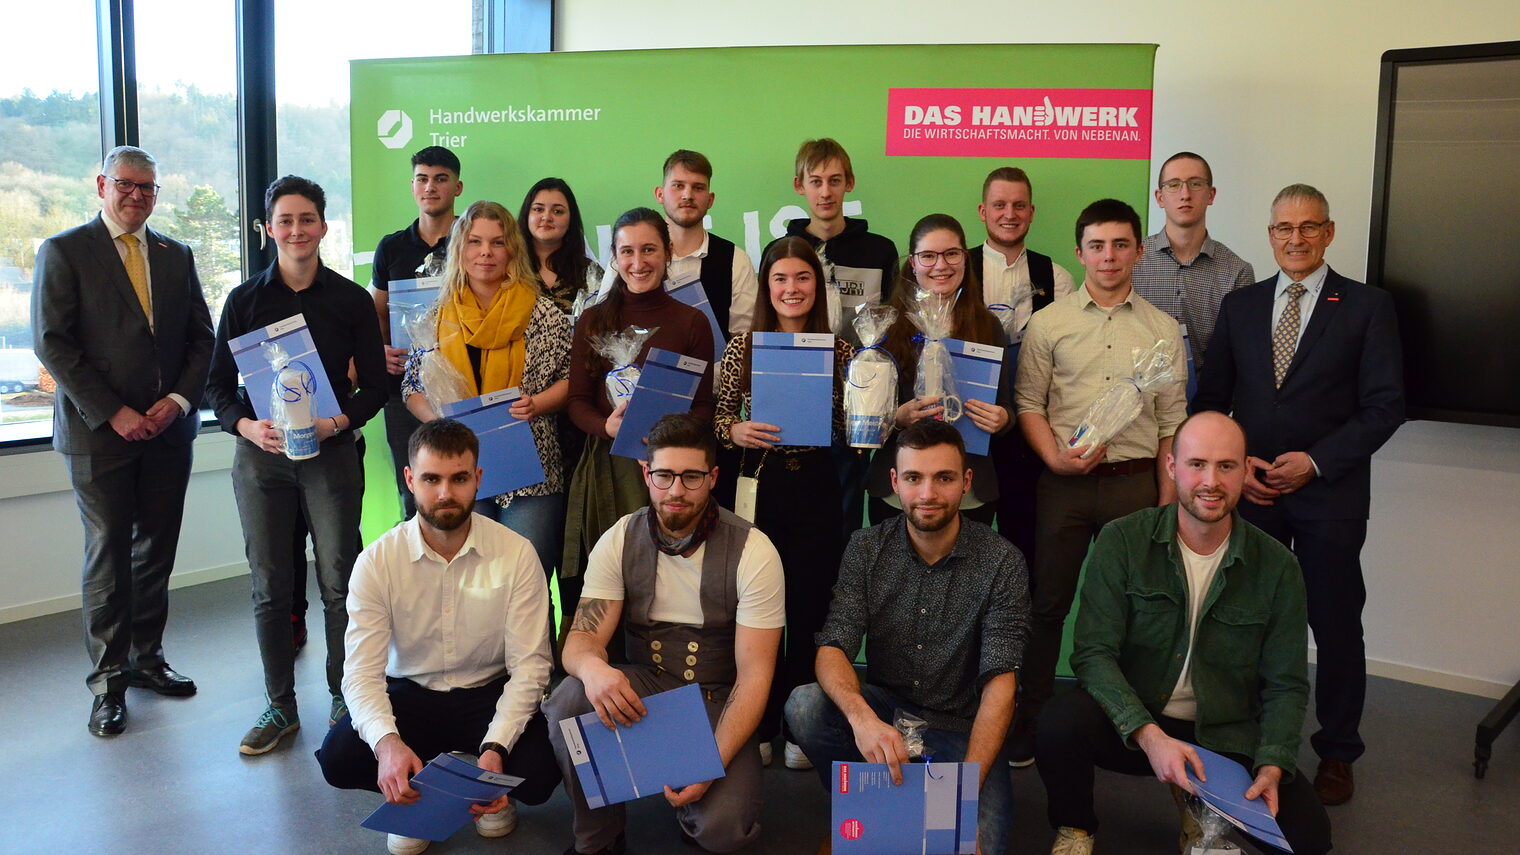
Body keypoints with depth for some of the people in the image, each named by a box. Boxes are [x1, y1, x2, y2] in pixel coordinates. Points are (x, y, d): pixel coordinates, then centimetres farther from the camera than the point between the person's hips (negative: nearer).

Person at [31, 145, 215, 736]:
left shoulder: (176, 256, 12)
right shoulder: (63, 252, -1)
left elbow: (202, 338, 11)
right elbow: (53, 343, -7)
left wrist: (179, 399, -5)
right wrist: (112, 413, -13)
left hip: (168, 428, 4)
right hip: (99, 432, -4)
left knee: (157, 551, 10)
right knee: (108, 555, 1)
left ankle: (146, 657, 24)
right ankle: (108, 680, 11)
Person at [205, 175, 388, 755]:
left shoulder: (350, 299, 3)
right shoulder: (245, 299, 5)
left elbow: (375, 382, 3)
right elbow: (218, 384, 6)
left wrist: (340, 420, -15)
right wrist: (247, 426, -14)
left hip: (331, 452, -1)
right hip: (261, 455, 1)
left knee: (339, 582, 0)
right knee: (270, 587, 6)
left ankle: (344, 698, 15)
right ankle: (280, 705, 19)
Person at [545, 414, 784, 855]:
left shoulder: (753, 552, -13)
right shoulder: (619, 541, -4)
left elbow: (754, 675, -14)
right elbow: (581, 641, -12)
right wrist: (592, 667, -38)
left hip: (717, 700, -2)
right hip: (641, 687, 3)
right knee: (569, 700, -29)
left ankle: (693, 813, 12)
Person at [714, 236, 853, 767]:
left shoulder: (839, 352, 5)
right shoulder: (742, 348, 3)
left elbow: (847, 429, 10)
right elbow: (717, 415, 5)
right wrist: (736, 431, -15)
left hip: (816, 489, 1)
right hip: (758, 484, -1)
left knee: (810, 606, 6)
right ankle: (758, 727, 18)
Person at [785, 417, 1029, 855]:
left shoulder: (1002, 562, -12)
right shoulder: (866, 549, -5)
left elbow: (1000, 680, -17)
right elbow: (833, 648, -13)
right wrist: (862, 717, -36)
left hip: (962, 727, -2)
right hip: (884, 712, 3)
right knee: (804, 706, -27)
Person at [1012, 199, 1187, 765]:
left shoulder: (1163, 330, 8)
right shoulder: (1049, 323, 4)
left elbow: (1172, 421, 8)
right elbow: (1028, 402, 3)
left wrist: (1167, 501, 4)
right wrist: (1055, 458, -13)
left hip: (1135, 483, 1)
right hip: (1064, 483, -1)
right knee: (1047, 603, 4)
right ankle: (1030, 721, 16)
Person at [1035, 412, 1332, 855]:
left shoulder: (1277, 566, -3)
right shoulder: (1122, 541, -9)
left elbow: (1286, 685, 1)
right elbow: (1094, 653, -14)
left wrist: (1272, 767, -16)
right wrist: (1149, 735, -29)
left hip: (1226, 737, 2)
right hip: (1131, 727, -2)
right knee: (1061, 719, -33)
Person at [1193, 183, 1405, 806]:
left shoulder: (1368, 307, 0)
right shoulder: (1239, 305, 9)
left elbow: (1385, 405, -5)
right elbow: (1210, 398, 9)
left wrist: (1315, 461, -13)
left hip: (1329, 492, -2)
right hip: (1249, 491, 3)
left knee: (1335, 625, 5)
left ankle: (1336, 753, 21)